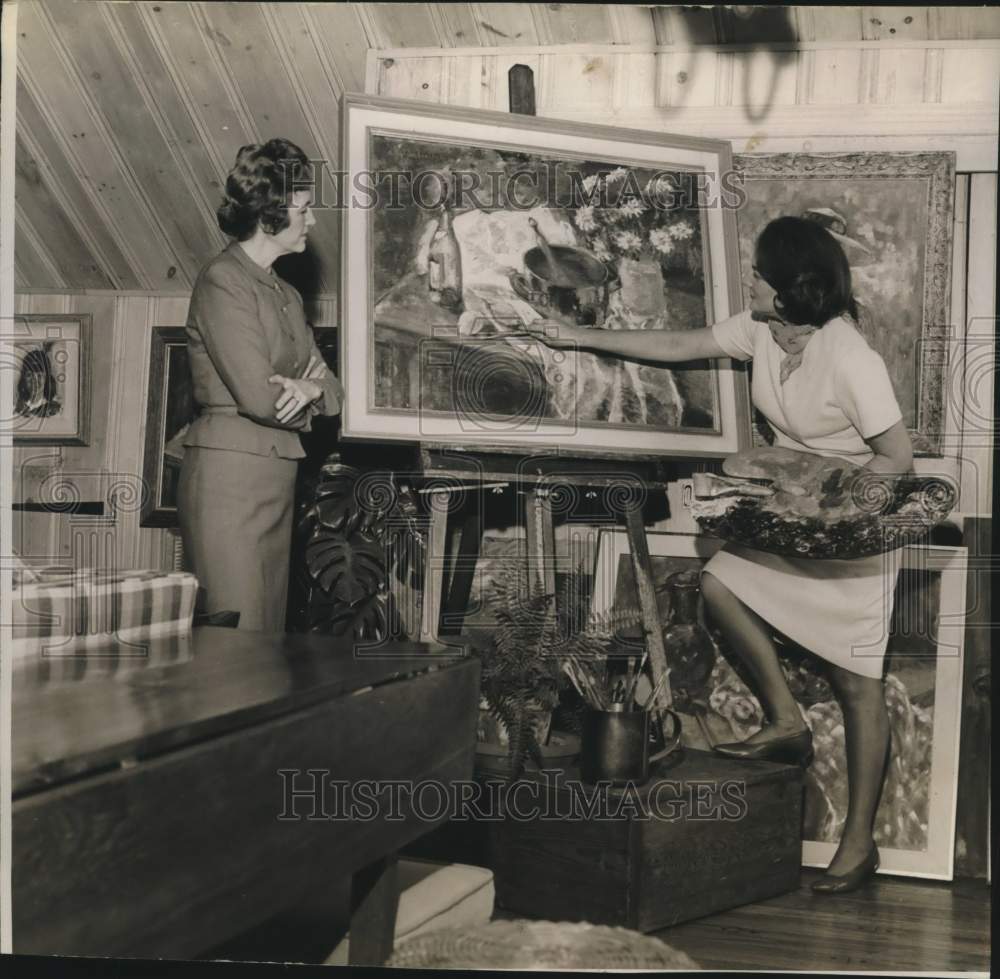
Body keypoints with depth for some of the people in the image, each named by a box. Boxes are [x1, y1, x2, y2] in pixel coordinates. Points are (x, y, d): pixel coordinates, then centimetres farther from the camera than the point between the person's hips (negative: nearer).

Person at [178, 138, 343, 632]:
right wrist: (306, 396, 4)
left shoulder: (287, 294, 18)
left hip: (278, 480, 8)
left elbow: (332, 390, 15)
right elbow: (258, 397, -16)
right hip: (230, 475, -8)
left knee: (271, 630, 9)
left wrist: (310, 389, -8)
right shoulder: (222, 281, -9)